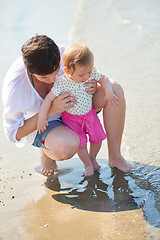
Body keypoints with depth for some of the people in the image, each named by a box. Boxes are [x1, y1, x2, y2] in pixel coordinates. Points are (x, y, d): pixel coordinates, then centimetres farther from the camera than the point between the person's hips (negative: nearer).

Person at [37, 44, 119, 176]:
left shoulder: (92, 73, -18)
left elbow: (103, 79, 0)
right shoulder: (62, 83, -30)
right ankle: (87, 164, 21)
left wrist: (108, 92, -17)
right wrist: (42, 118, -27)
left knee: (97, 137, 6)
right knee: (80, 142, -7)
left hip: (89, 113, 4)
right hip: (71, 118, -4)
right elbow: (48, 99, -26)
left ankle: (93, 158, 36)